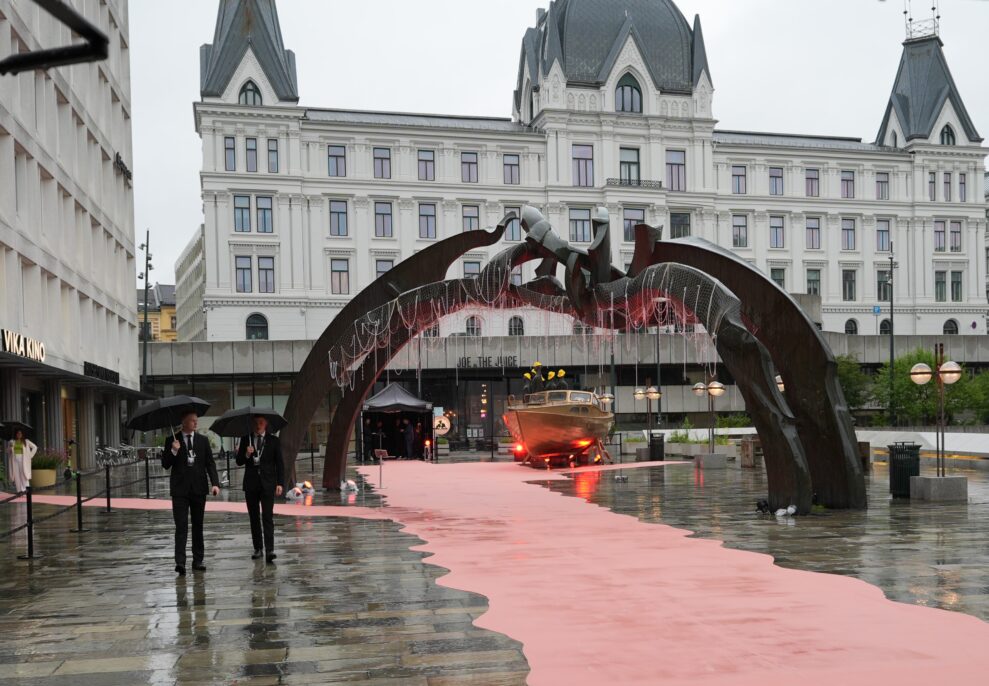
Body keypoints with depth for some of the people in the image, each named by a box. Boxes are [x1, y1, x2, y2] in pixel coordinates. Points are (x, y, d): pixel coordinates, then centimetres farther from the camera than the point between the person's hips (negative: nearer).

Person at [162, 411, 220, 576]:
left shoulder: (203, 440, 7)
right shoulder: (173, 440, 1)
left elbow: (210, 463, 4)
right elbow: (165, 464, -1)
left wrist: (215, 483, -9)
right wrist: (174, 451, -19)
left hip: (199, 488, 3)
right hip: (180, 489, -2)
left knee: (198, 525, 9)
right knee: (181, 526, -8)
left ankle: (198, 560, 16)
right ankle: (180, 562, -13)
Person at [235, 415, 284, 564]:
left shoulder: (273, 440, 3)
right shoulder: (246, 439, 7)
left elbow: (279, 463, 4)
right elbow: (239, 462, 5)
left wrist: (280, 483, -5)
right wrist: (246, 454, -16)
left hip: (267, 484, -3)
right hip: (251, 483, 3)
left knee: (267, 517, -12)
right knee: (254, 518, 8)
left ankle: (270, 550, -18)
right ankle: (258, 548, 17)